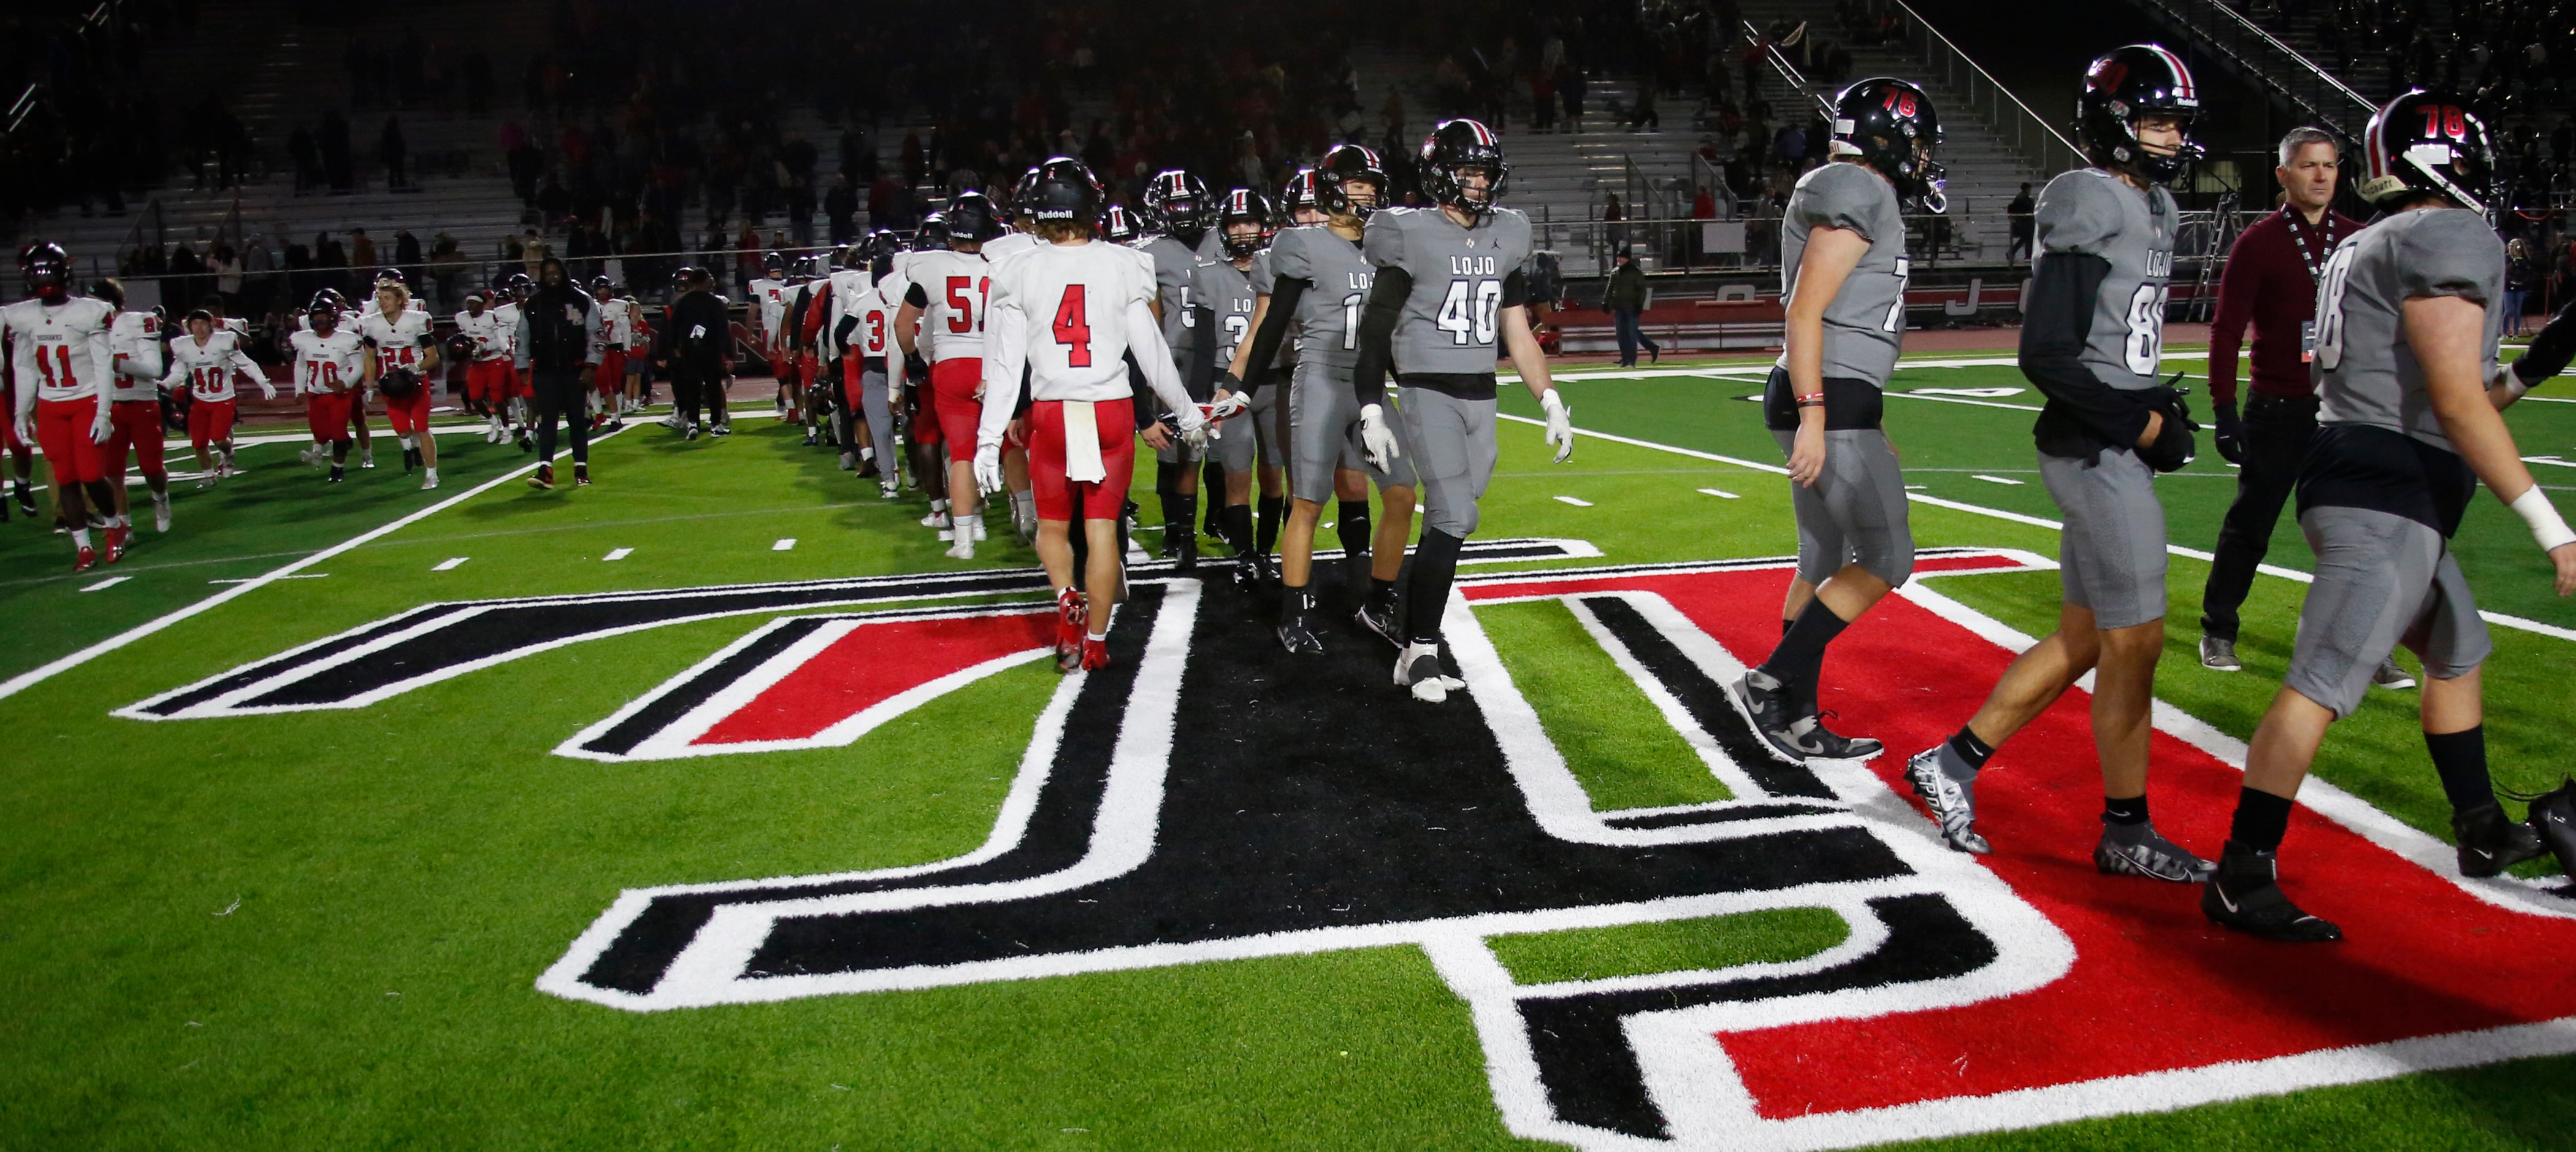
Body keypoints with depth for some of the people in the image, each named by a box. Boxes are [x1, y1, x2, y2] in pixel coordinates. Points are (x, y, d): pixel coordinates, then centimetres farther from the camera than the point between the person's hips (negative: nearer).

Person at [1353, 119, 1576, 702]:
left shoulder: (1504, 238, 12)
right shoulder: (1412, 236, -6)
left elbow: (1517, 332, 16)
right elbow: (1376, 330, -6)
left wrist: (1551, 404, 11)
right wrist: (1372, 412, -12)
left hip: (1481, 397, 6)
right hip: (1427, 392, -6)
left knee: (1446, 526, 5)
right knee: (1455, 518, -16)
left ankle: (1414, 655, 13)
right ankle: (1423, 652, -4)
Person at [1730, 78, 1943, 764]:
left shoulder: (1849, 195, 19)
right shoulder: (1859, 193, -11)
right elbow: (1804, 313, -19)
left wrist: (1868, 432, 25)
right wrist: (1814, 416, -24)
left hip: (1833, 405, 10)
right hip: (1830, 403, -10)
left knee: (1824, 564, 12)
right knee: (1886, 560, -4)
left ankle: (1799, 725, 17)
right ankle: (1771, 683, -2)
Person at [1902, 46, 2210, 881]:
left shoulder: (2150, 211, 15)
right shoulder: (2091, 214, -14)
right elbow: (2046, 356, -21)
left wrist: (2159, 407, 7)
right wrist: (2143, 424, -15)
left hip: (2113, 447, 10)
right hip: (2097, 453, -10)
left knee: (2083, 638, 14)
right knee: (2134, 642, 0)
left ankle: (1953, 765, 22)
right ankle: (2127, 834, 14)